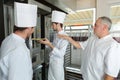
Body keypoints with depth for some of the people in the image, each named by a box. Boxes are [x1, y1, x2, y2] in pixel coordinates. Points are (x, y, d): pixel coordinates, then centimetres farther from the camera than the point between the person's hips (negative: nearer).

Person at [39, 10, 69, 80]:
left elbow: (61, 53, -26)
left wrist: (49, 44, -29)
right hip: (51, 61, 8)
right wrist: (47, 42, 3)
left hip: (58, 62, -8)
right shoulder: (56, 35, 5)